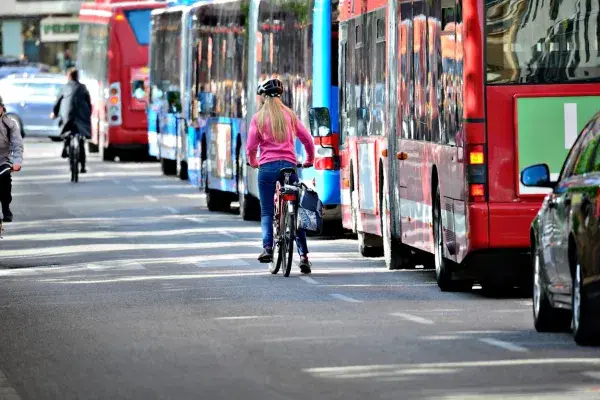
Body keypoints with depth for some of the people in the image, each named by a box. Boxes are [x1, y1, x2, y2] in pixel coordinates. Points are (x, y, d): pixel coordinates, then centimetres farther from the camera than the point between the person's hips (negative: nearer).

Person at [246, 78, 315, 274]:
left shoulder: (259, 117, 2)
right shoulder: (289, 115, 8)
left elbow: (251, 146, -1)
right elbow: (307, 139, 8)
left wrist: (253, 162, 19)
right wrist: (309, 160, 24)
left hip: (267, 167, -2)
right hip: (289, 165, 2)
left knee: (267, 212, 5)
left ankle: (267, 248, -15)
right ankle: (303, 254, -1)